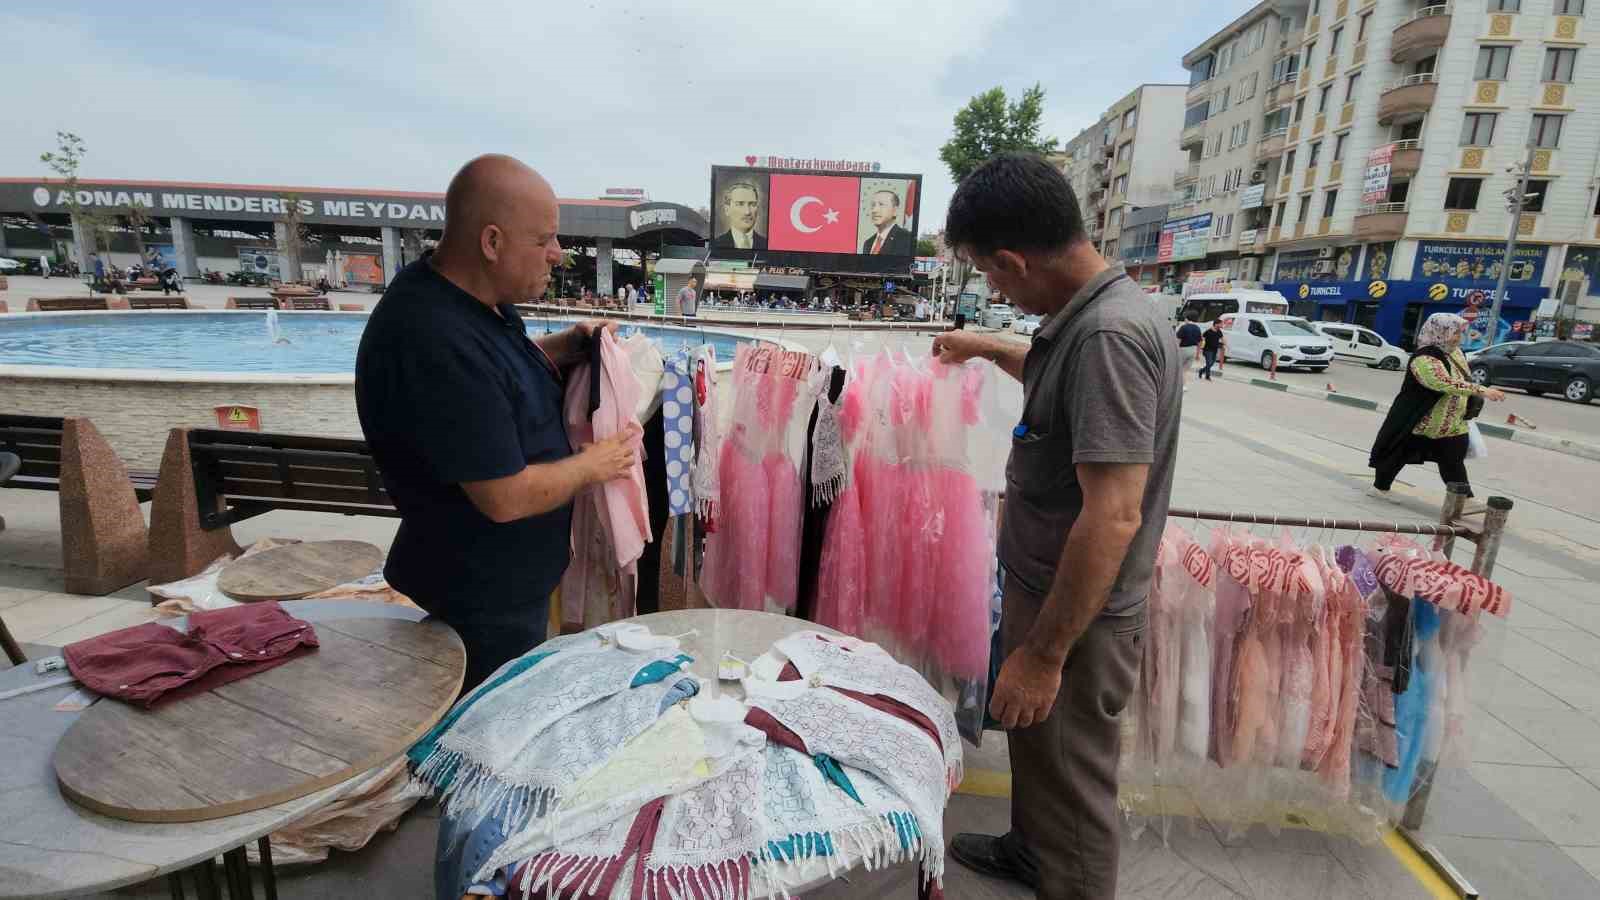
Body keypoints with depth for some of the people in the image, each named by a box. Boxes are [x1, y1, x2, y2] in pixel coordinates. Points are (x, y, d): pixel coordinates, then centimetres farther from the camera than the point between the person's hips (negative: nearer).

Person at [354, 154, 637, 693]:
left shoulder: (471, 296, -2)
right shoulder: (436, 345, -33)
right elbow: (506, 498, -30)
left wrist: (567, 347, -1)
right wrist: (592, 465, -14)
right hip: (480, 604, -9)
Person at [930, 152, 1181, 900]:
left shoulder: (1109, 335, -28)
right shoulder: (1091, 314, 3)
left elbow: (1113, 518, -30)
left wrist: (1045, 652, -25)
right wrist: (988, 349, 31)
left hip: (1077, 615, -10)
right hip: (1043, 586, 10)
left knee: (1073, 783, 12)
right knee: (1036, 745, 29)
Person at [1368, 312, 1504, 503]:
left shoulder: (1455, 353, 6)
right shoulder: (1424, 360, -24)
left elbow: (1465, 379, 20)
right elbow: (1445, 384, -36)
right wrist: (1482, 391, -39)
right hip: (1415, 422, -7)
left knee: (1453, 463, 9)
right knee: (1397, 455, 9)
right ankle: (1380, 487, 23)